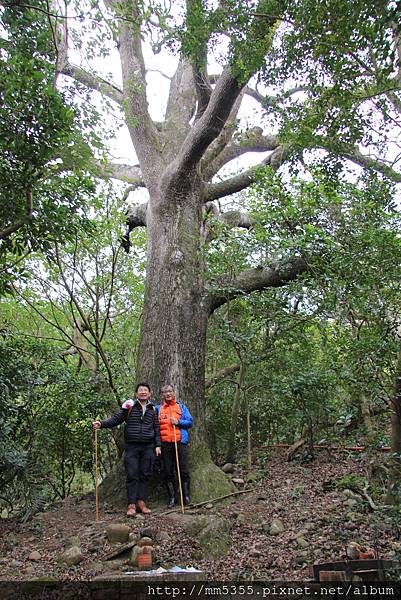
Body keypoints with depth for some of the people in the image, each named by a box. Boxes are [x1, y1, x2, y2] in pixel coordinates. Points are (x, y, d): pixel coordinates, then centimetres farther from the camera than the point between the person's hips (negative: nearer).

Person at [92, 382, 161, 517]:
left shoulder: (152, 409, 10)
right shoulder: (129, 406, 1)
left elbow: (156, 428, 13)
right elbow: (116, 419, -3)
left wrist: (158, 445, 7)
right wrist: (101, 424, -18)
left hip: (148, 447, 3)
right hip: (132, 446, -3)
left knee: (145, 474, 6)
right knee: (132, 475, -2)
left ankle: (141, 502, 15)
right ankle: (131, 504, 5)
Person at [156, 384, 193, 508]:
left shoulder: (181, 407, 10)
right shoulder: (158, 408, 11)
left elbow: (190, 422, 6)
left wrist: (178, 422, -9)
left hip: (180, 441, -1)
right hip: (165, 443, 1)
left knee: (184, 470, 1)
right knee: (168, 472, 5)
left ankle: (186, 496, 13)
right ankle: (172, 498, 16)